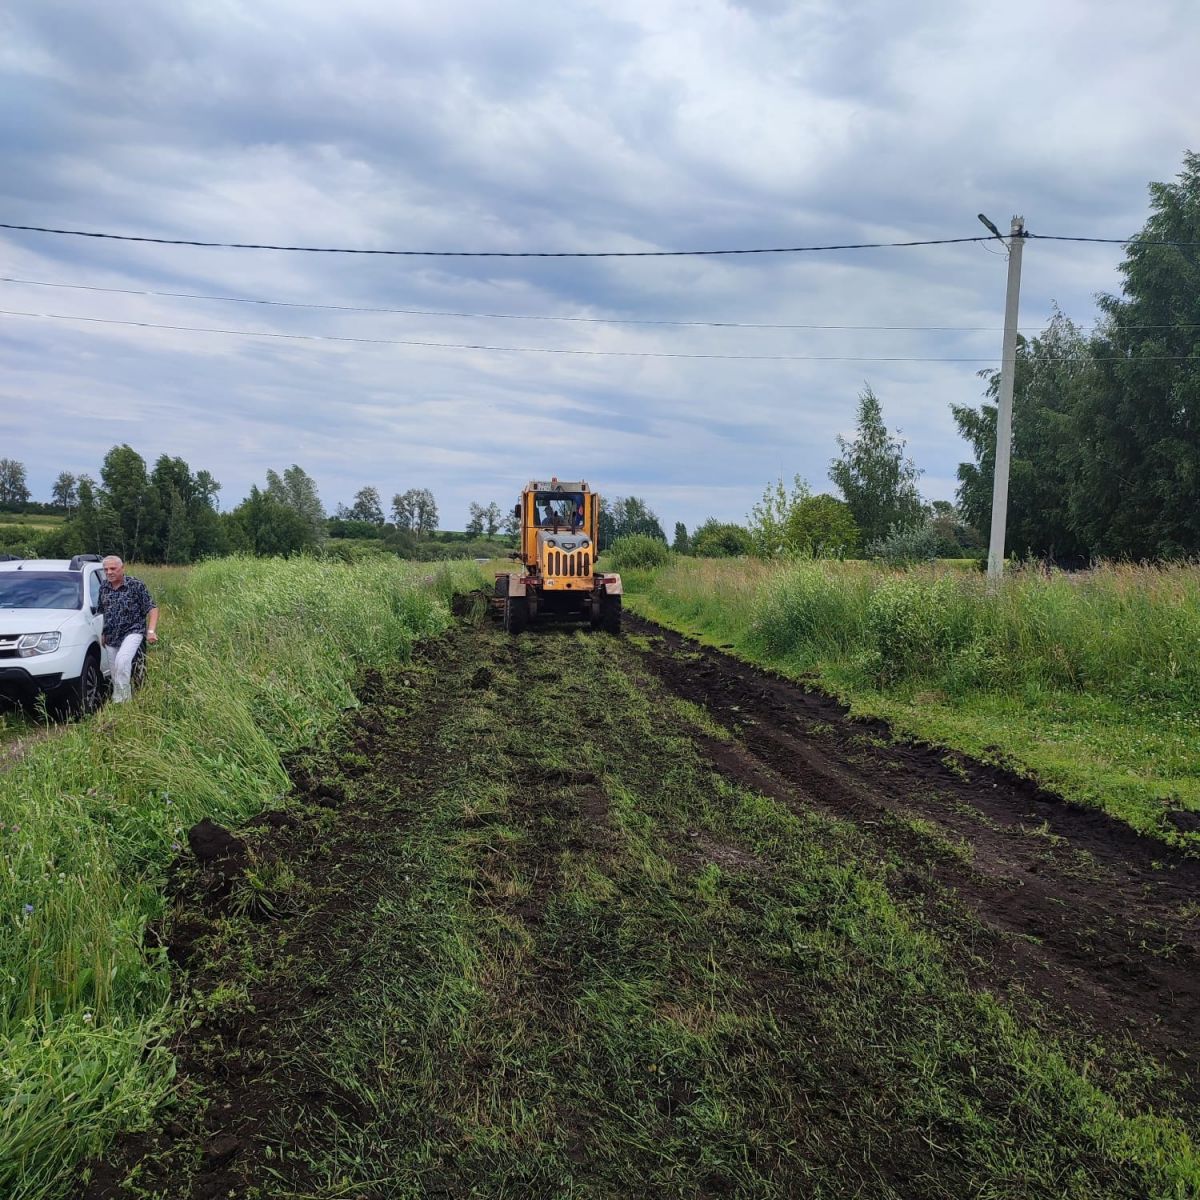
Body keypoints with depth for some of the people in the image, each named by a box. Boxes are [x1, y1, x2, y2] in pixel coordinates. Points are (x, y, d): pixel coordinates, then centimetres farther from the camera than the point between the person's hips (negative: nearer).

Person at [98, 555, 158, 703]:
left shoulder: (136, 585, -7)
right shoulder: (103, 587, 7)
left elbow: (152, 608, -7)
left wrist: (151, 631, -18)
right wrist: (103, 633, 18)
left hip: (132, 632, -6)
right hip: (111, 637, 6)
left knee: (122, 660, -29)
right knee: (115, 674, 7)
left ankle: (121, 699, -21)